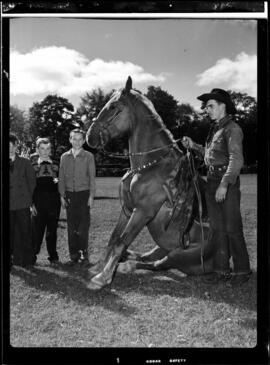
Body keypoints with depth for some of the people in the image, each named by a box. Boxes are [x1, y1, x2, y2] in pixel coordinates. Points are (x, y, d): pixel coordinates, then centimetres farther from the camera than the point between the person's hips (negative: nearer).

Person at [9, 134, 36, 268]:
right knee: (9, 232, 3)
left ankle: (26, 260, 11)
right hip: (9, 204, 1)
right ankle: (10, 258, 13)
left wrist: (28, 197, 3)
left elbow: (31, 181, 9)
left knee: (24, 231, 2)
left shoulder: (25, 162, 8)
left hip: (22, 204, 0)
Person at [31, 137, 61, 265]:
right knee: (37, 231, -1)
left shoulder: (56, 165, 12)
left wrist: (58, 181, -6)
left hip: (54, 203, 2)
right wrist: (31, 203, -5)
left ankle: (53, 256, 19)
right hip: (38, 203, -2)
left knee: (52, 231, 8)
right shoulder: (32, 165, 6)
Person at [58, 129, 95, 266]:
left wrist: (91, 196, -5)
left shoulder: (88, 156, 2)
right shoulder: (64, 157, 9)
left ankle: (84, 255, 8)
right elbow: (61, 177, 10)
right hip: (70, 194, 2)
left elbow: (92, 177, 1)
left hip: (84, 194, -2)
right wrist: (62, 195, 5)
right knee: (71, 226, 4)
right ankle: (74, 255, 12)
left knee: (84, 225, -2)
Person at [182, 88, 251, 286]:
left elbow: (236, 160, -21)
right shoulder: (215, 129, 16)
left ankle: (242, 270, 12)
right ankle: (221, 269, 19)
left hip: (227, 182, -8)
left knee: (232, 228, -1)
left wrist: (224, 184, -27)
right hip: (212, 181, 9)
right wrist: (193, 146, 16)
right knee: (217, 228, 10)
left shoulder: (232, 128, -10)